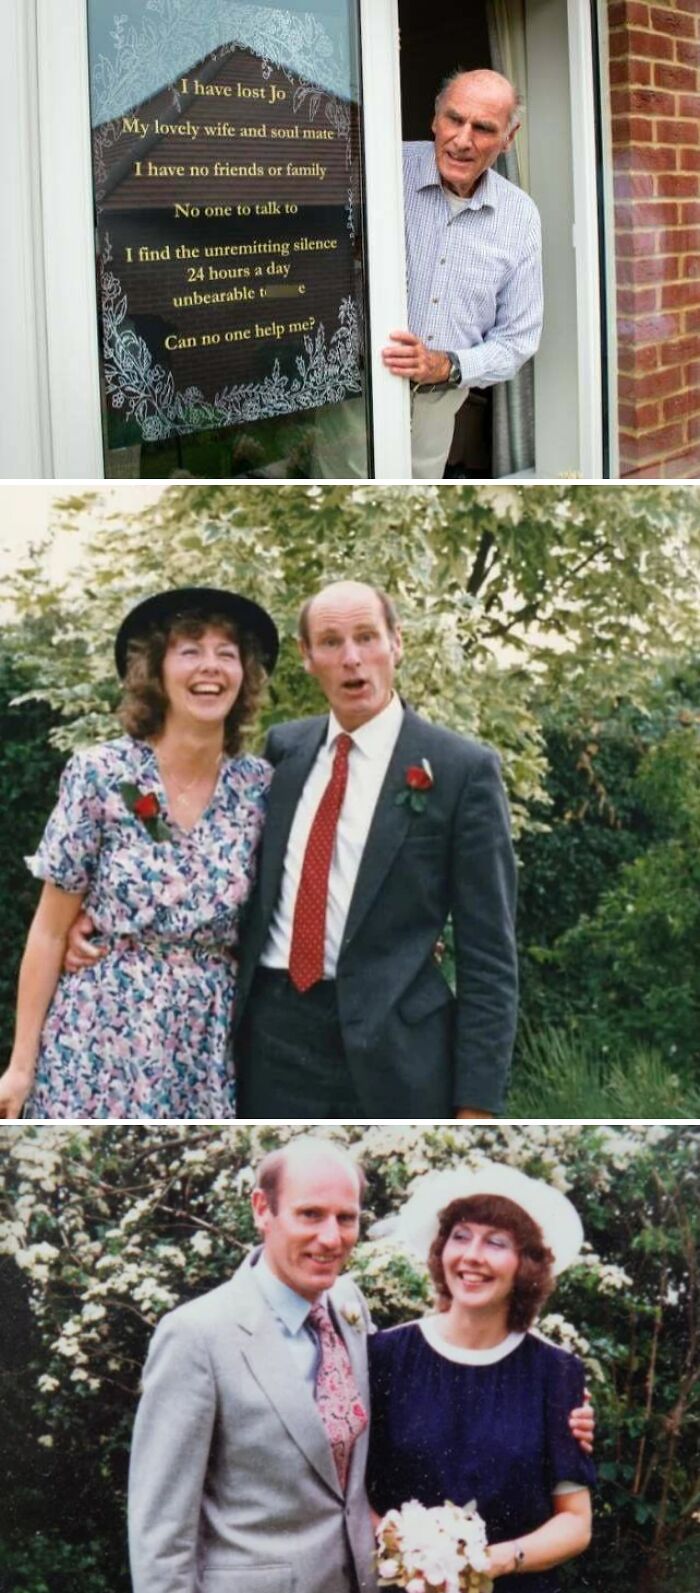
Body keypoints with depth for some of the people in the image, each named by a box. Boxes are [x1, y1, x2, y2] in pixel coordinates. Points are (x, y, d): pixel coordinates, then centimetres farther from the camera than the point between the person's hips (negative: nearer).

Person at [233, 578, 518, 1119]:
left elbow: (488, 954, -7)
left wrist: (476, 1103, -11)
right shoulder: (283, 747, 8)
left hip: (390, 1050, -4)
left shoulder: (462, 769, -6)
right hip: (271, 1033, 4)